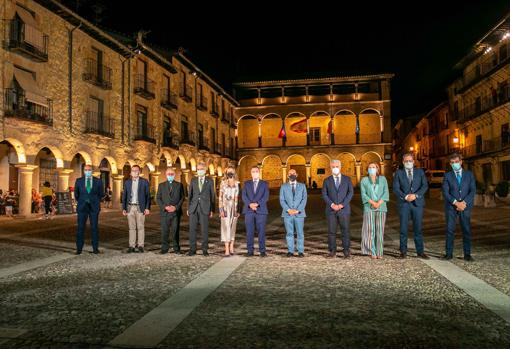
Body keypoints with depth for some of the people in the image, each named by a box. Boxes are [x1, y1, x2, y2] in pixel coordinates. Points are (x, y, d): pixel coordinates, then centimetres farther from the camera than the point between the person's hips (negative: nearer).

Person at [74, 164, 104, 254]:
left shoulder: (98, 181, 4)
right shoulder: (79, 181, 6)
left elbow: (100, 194, 13)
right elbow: (76, 194, 16)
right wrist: (80, 202, 14)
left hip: (94, 207, 0)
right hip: (82, 207, 1)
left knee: (94, 228, 2)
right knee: (80, 228, 0)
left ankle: (95, 248, 9)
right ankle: (79, 248, 7)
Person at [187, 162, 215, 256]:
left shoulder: (210, 181, 5)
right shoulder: (193, 180, 10)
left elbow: (212, 196, 6)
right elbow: (190, 195, 11)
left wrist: (212, 210, 0)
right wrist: (188, 208, 5)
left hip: (205, 208, -2)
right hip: (193, 208, 2)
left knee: (205, 230, 1)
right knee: (192, 229, 1)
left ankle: (205, 249, 10)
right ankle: (192, 249, 8)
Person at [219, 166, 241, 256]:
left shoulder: (237, 184, 7)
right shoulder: (223, 183, 1)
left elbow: (239, 198, 9)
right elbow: (220, 197, -1)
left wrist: (239, 210, 4)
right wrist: (221, 210, -9)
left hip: (234, 208, 2)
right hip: (225, 207, -2)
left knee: (232, 228, 6)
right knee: (226, 228, -6)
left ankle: (231, 248, 13)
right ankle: (227, 250, -7)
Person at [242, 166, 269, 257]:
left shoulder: (264, 183, 11)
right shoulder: (246, 183, 15)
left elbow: (266, 196, -1)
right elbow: (244, 196, 3)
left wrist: (257, 204, -15)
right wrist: (250, 204, -14)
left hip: (261, 210, -1)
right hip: (249, 210, 1)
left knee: (261, 231, -1)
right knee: (249, 232, 1)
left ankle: (262, 250, 5)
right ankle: (250, 250, 7)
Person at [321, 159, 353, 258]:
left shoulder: (347, 179, 9)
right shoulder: (327, 181, 10)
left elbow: (350, 193, 0)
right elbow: (324, 195, 2)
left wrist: (342, 204, -12)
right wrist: (332, 204, -13)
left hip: (344, 209, 0)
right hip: (331, 210, 1)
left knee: (345, 230, 0)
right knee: (331, 231, 1)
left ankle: (346, 251, 7)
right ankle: (332, 251, 7)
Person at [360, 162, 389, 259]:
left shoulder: (383, 179, 9)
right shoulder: (364, 180, 7)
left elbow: (386, 192, 2)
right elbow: (363, 194, 0)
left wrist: (379, 203, -12)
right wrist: (372, 202, -14)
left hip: (381, 207, 1)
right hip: (369, 208, 0)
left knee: (380, 229, -1)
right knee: (370, 229, -3)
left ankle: (379, 252, 4)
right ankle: (372, 252, 4)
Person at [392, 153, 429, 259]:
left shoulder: (420, 172, 10)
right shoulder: (398, 173, 6)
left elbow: (425, 186, 0)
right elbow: (395, 188, -2)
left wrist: (415, 195, -14)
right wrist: (405, 196, -15)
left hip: (417, 203, 1)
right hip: (403, 203, -1)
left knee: (418, 228, 4)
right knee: (403, 229, 1)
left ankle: (420, 252, 11)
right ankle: (403, 252, 8)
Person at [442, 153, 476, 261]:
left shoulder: (469, 174, 10)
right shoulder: (447, 175, 7)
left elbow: (473, 190, 1)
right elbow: (445, 192, -2)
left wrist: (464, 202, -12)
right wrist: (456, 203, -14)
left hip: (465, 206, 1)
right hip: (451, 207, -1)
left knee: (467, 230, 1)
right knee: (450, 230, 0)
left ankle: (467, 254, 8)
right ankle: (449, 253, 5)